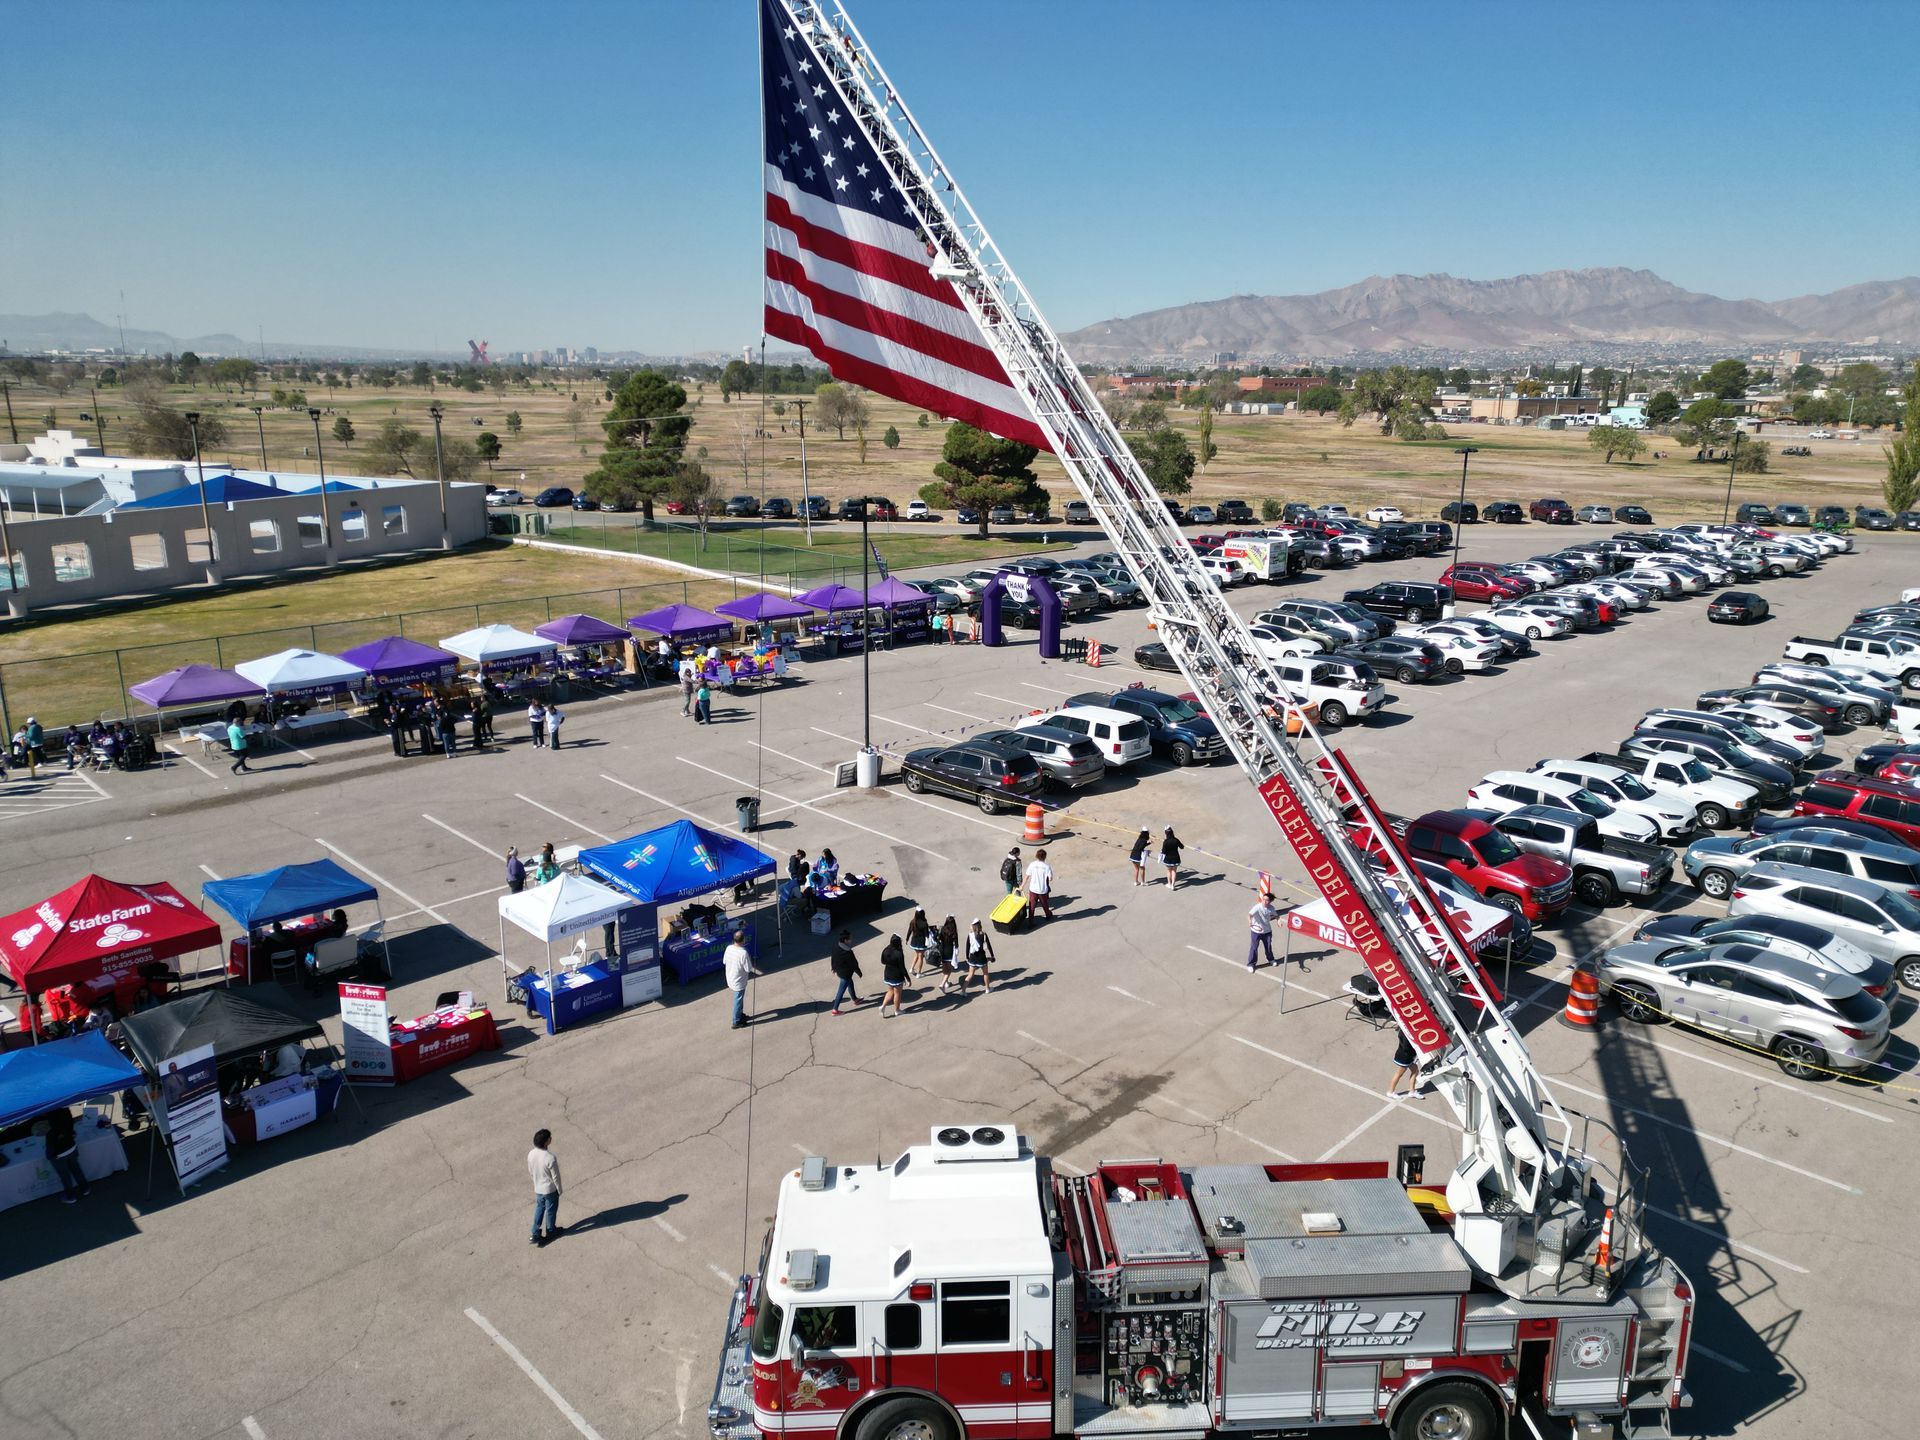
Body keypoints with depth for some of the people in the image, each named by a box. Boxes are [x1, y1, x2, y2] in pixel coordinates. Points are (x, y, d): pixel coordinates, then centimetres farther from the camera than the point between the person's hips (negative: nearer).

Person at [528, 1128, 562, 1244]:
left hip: (538, 1188, 5)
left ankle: (535, 1235, 30)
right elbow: (555, 1176, -22)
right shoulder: (550, 1158, -35)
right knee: (551, 1210, 19)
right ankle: (551, 1231, 40)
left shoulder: (531, 1154, -15)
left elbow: (530, 1171, 2)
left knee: (539, 1209, 25)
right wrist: (559, 1190, -5)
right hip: (550, 1189, -5)